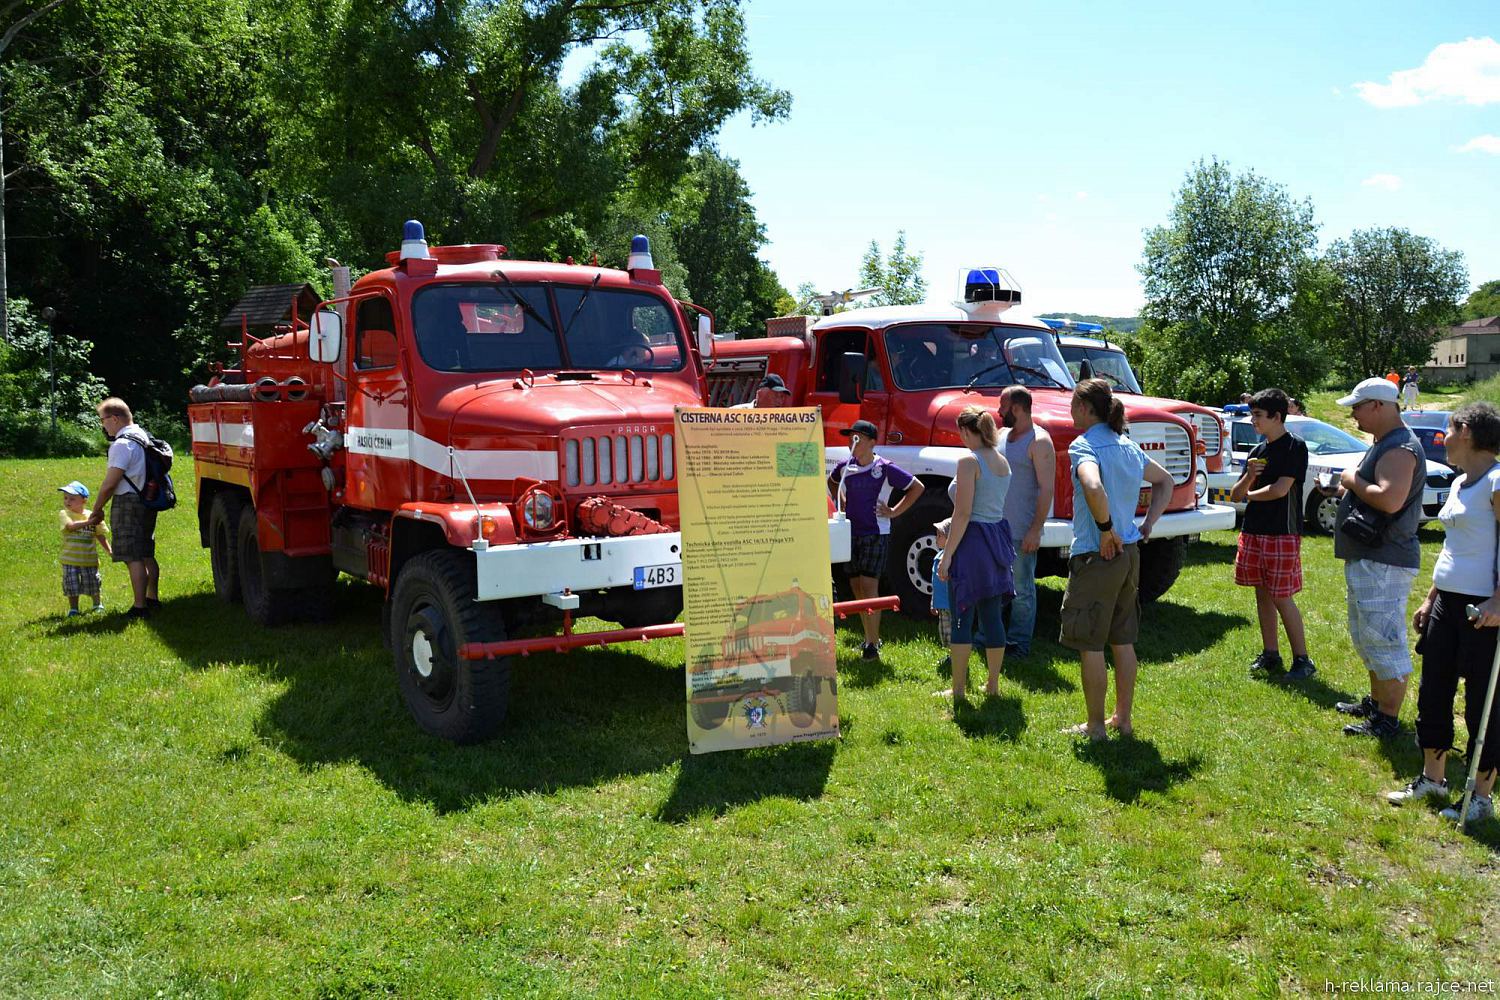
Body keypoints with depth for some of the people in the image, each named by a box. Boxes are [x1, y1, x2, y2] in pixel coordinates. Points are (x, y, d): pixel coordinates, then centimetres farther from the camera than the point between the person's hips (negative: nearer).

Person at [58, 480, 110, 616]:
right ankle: (73, 609, 17)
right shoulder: (64, 514, -4)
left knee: (93, 584, 10)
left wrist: (109, 551, 4)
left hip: (90, 558, 1)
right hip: (70, 559, -1)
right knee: (72, 586, 2)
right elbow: (71, 526, -26)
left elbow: (100, 536, 10)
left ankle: (98, 604, 31)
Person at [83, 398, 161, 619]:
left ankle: (140, 607, -9)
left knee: (133, 559, -8)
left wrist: (97, 511, -5)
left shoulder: (122, 445, -16)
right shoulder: (143, 436, 14)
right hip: (146, 502, 10)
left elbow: (109, 484, -15)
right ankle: (152, 598, 27)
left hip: (128, 503, -10)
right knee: (146, 555, 18)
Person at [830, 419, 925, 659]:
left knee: (869, 587, -11)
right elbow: (832, 481, 29)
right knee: (857, 588, 10)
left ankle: (873, 644, -7)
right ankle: (871, 638, 23)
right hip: (851, 533, 6)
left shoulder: (885, 468, -10)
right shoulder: (845, 466, 5)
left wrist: (895, 511, -5)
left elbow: (917, 487, -3)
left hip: (876, 534, -6)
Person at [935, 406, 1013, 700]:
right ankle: (993, 685, 20)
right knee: (992, 616, 13)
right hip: (998, 538, 8)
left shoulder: (969, 461, -13)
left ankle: (959, 689, 5)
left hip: (973, 540, -8)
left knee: (962, 617, 0)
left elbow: (963, 513, -18)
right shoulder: (1003, 461, 11)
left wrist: (947, 555, -16)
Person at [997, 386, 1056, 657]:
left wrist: (1035, 530, -20)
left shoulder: (1039, 442, -12)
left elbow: (1047, 489, -16)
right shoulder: (1002, 436, 12)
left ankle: (1018, 643, 9)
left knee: (1022, 588, 1)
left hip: (1021, 531, -8)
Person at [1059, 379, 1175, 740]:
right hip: (1129, 554, 8)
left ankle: (1095, 727, 11)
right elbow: (1165, 481, 25)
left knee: (1090, 646, 3)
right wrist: (1148, 524, 18)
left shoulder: (1083, 445, -15)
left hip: (1096, 557, -8)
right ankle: (1123, 719, 25)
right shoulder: (1128, 446, 11)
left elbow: (1093, 487, -35)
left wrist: (1106, 529, -22)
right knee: (1123, 641, 16)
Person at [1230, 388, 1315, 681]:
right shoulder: (1257, 451, 12)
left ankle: (1302, 660, 5)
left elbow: (1280, 489, -18)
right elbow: (1235, 495, 11)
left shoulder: (1294, 447, -8)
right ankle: (1270, 656, 19)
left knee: (1282, 598, -5)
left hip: (1282, 534, -7)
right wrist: (1249, 477, -10)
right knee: (1263, 595, 10)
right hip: (1253, 533, 7)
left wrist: (1250, 495, 0)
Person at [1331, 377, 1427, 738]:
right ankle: (1375, 703, 34)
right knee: (1367, 637, 21)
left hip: (1383, 563, -12)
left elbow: (1390, 499, -32)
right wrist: (1350, 486, 6)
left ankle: (1387, 721, 2)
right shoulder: (1384, 444, 15)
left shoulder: (1400, 448, -19)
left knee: (1384, 641, -5)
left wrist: (1353, 481, -17)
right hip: (1367, 559, 12)